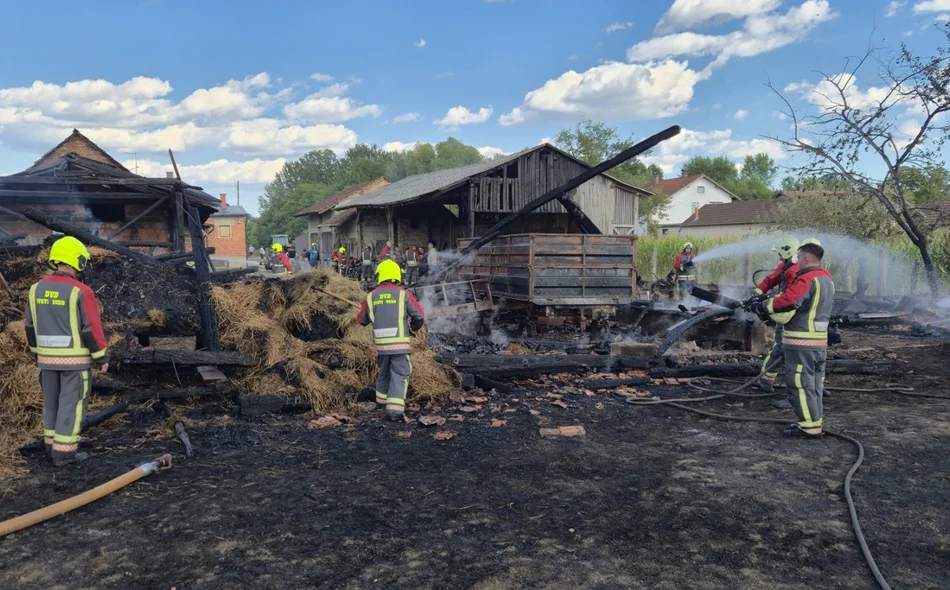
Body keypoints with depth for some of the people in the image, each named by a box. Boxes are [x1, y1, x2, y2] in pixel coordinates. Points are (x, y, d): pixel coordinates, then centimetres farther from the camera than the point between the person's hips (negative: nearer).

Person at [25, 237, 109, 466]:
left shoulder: (37, 289, 2)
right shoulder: (81, 292, -18)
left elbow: (31, 326, 10)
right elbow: (92, 329, -17)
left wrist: (38, 353, 21)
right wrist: (102, 357, -7)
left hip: (48, 357, 6)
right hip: (75, 358, -6)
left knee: (52, 400, 18)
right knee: (72, 403, 1)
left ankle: (52, 445, 26)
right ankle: (64, 452, 5)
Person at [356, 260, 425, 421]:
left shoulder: (371, 296, 3)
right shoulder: (403, 294, -5)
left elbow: (362, 320, 13)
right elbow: (419, 316, -4)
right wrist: (413, 328, 17)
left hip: (381, 343, 4)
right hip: (399, 343, -4)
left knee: (384, 372, 24)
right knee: (399, 375, 1)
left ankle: (382, 400, 40)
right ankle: (394, 409, -9)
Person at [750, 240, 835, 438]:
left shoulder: (806, 280, -18)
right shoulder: (827, 279, 13)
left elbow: (785, 303, -26)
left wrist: (763, 307, -10)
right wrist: (771, 305, 7)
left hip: (801, 344, -9)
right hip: (820, 342, 9)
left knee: (800, 385, -2)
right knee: (814, 385, 17)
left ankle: (810, 427, 1)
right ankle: (815, 423, 24)